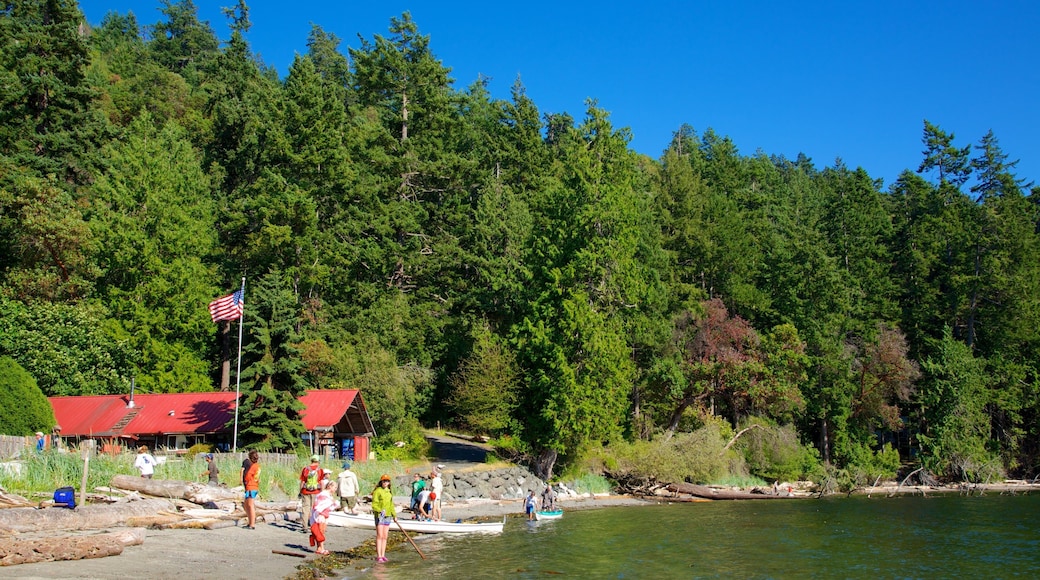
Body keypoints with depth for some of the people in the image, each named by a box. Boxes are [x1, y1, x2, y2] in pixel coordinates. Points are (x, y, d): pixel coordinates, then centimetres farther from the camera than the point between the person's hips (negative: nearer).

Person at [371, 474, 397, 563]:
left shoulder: (389, 492, 14)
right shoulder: (377, 491, -8)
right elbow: (374, 505, -12)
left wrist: (394, 515, 22)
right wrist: (380, 511, -28)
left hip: (388, 516, 6)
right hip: (379, 516, -6)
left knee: (385, 537, 8)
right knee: (379, 536, -7)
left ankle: (383, 555, 12)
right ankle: (378, 556, -5)